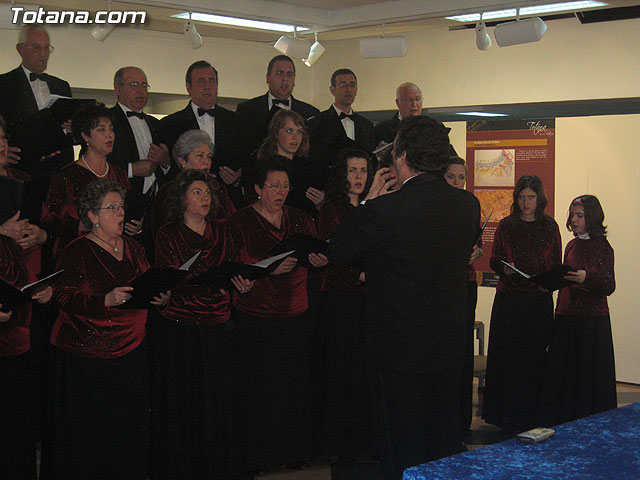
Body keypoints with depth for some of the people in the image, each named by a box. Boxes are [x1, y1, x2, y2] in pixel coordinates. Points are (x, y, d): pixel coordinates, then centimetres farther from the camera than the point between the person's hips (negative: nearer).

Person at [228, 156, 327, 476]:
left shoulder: (300, 219, 13)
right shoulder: (240, 222, 0)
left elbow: (316, 254, 11)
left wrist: (321, 260, -13)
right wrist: (268, 269, -23)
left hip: (294, 314, 4)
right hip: (255, 315, -3)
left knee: (294, 383, 4)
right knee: (257, 386, -2)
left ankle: (293, 450, 19)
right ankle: (256, 455, 11)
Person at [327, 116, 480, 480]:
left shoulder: (385, 209, -21)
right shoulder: (468, 204, -3)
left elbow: (338, 252, -7)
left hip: (400, 348, -5)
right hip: (450, 348, 6)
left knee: (404, 449, 8)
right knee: (446, 441, 19)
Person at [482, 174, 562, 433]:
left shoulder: (550, 227, 7)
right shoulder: (506, 225, 5)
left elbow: (557, 265, 9)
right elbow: (494, 260, 5)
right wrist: (505, 268, -15)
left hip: (540, 300, 1)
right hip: (509, 299, 0)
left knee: (535, 356, 2)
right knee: (506, 353, 1)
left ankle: (528, 415, 13)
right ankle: (503, 412, 12)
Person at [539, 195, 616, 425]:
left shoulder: (602, 246, -6)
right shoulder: (572, 245, 14)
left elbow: (609, 285, -14)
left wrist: (587, 278, -29)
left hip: (591, 319, -6)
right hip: (566, 317, 7)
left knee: (589, 375, -2)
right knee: (562, 373, 7)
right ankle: (562, 425, 16)